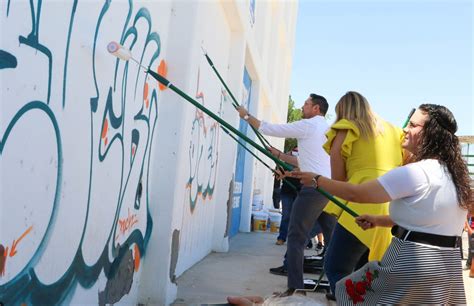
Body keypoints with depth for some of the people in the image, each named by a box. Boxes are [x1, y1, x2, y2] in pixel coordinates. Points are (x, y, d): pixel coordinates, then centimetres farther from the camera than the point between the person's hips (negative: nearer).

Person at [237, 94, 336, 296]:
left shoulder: (307, 125, -1)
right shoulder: (328, 130, 24)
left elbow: (269, 129, 1)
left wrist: (246, 115, 14)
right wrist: (278, 155, 27)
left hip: (314, 188, -8)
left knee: (296, 238, -2)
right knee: (333, 239, 11)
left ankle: (295, 288, -4)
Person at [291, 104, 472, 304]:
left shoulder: (416, 172, -19)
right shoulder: (453, 173, 9)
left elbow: (356, 193, -20)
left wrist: (316, 180, -8)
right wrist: (379, 220, 13)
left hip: (412, 263, -8)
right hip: (446, 266, 9)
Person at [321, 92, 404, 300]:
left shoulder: (344, 130, 6)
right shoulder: (392, 131, 22)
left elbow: (337, 180, 5)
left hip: (364, 206, -7)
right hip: (394, 207, 7)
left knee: (335, 269, -7)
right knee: (365, 271, 18)